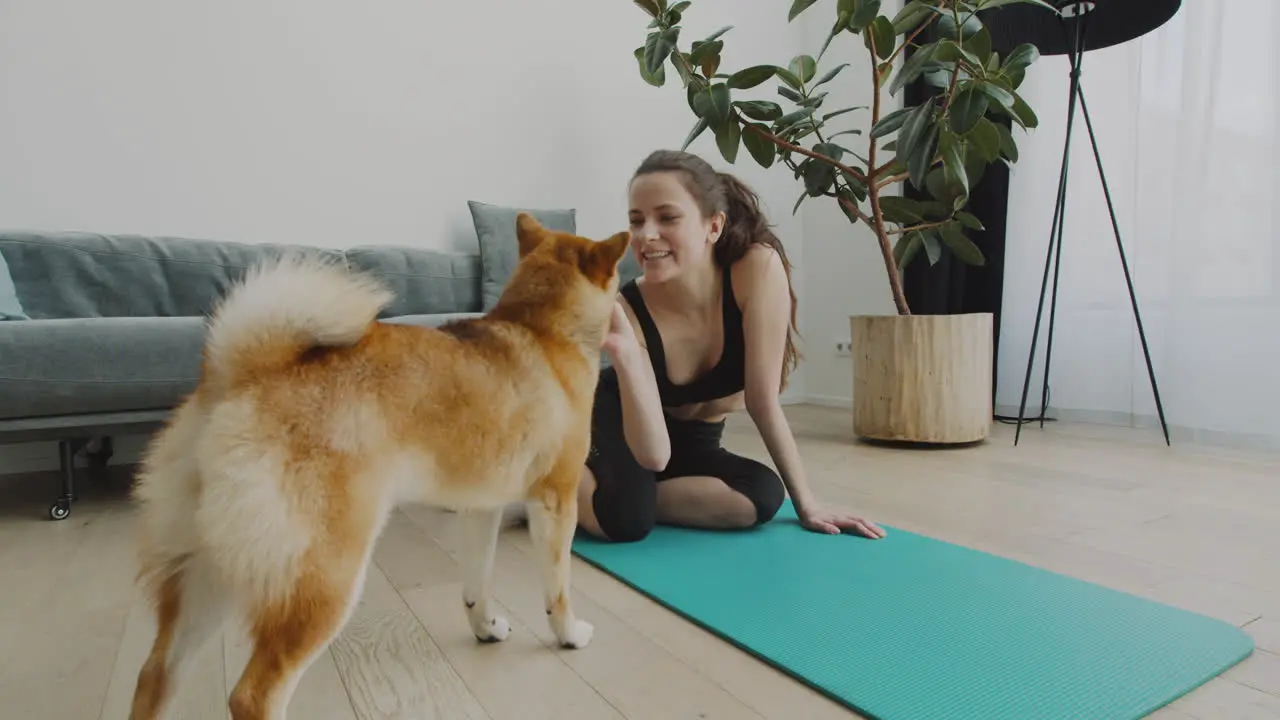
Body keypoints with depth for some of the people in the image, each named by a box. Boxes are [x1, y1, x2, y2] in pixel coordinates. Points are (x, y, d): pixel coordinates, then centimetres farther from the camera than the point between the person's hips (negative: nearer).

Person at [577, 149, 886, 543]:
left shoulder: (759, 269, -28)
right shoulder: (627, 309, -28)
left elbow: (763, 401, -22)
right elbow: (654, 455, -32)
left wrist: (807, 502, -18)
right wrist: (623, 354, -45)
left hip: (695, 444, 3)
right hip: (622, 427, -3)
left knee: (763, 496, -28)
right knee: (624, 521, -33)